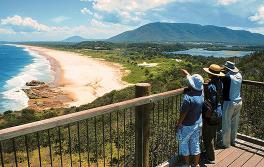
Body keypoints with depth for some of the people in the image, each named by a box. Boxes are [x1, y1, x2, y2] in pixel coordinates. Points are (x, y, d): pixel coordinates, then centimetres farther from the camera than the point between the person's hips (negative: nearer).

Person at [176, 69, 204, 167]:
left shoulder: (188, 98, -31)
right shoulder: (201, 93, -9)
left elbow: (183, 114, -23)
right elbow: (196, 82, 11)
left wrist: (178, 125, -8)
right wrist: (187, 73, 23)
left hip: (187, 125, -7)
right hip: (198, 123, 7)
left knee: (183, 144, 14)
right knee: (195, 144, 19)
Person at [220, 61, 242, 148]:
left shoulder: (227, 77, -20)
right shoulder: (239, 75, 1)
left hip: (229, 103, -7)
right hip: (238, 102, 7)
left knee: (226, 124, 6)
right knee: (235, 123, 18)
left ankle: (226, 143, 18)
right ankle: (233, 141, 33)